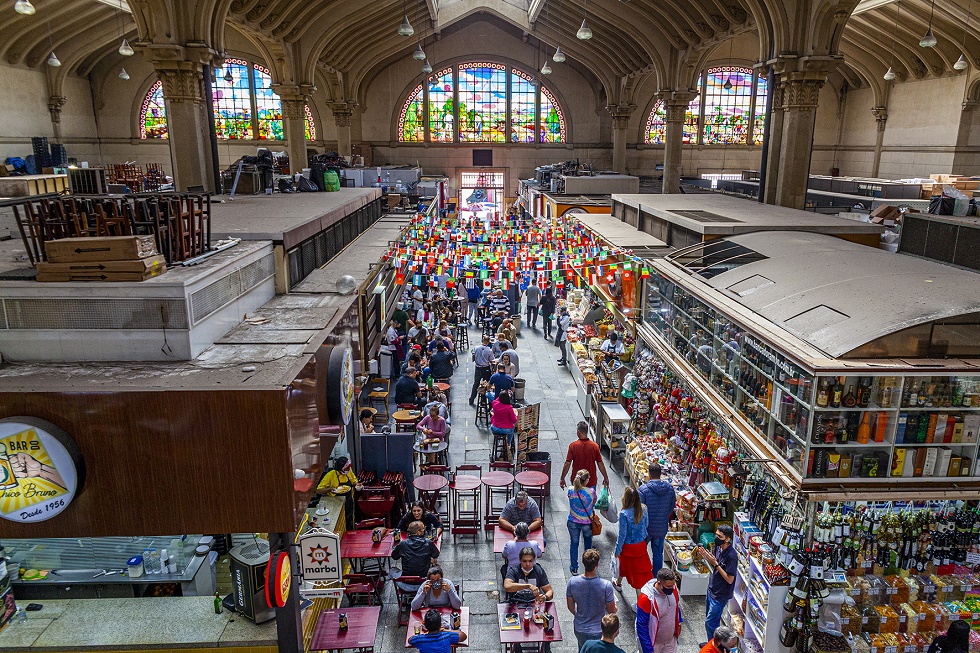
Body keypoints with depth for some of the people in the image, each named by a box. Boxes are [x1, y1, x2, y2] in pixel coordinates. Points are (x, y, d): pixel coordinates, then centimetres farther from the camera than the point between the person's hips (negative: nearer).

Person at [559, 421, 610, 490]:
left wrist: (562, 479, -2)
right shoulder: (594, 446, -11)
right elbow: (600, 464, -6)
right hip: (591, 481, 0)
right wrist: (606, 478, 7)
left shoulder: (573, 446, -13)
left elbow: (567, 464, -12)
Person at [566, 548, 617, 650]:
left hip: (579, 629, 3)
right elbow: (612, 611, -13)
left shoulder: (572, 582, -19)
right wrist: (615, 607, 10)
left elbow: (571, 607, -3)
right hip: (598, 631, -3)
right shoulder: (606, 585, -28)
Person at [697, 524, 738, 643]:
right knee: (710, 619, 22)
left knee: (710, 623, 2)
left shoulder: (731, 555, -28)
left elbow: (729, 579, -24)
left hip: (720, 595, -8)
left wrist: (716, 564, -29)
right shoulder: (718, 547, -3)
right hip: (711, 589, 8)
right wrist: (706, 557, -9)